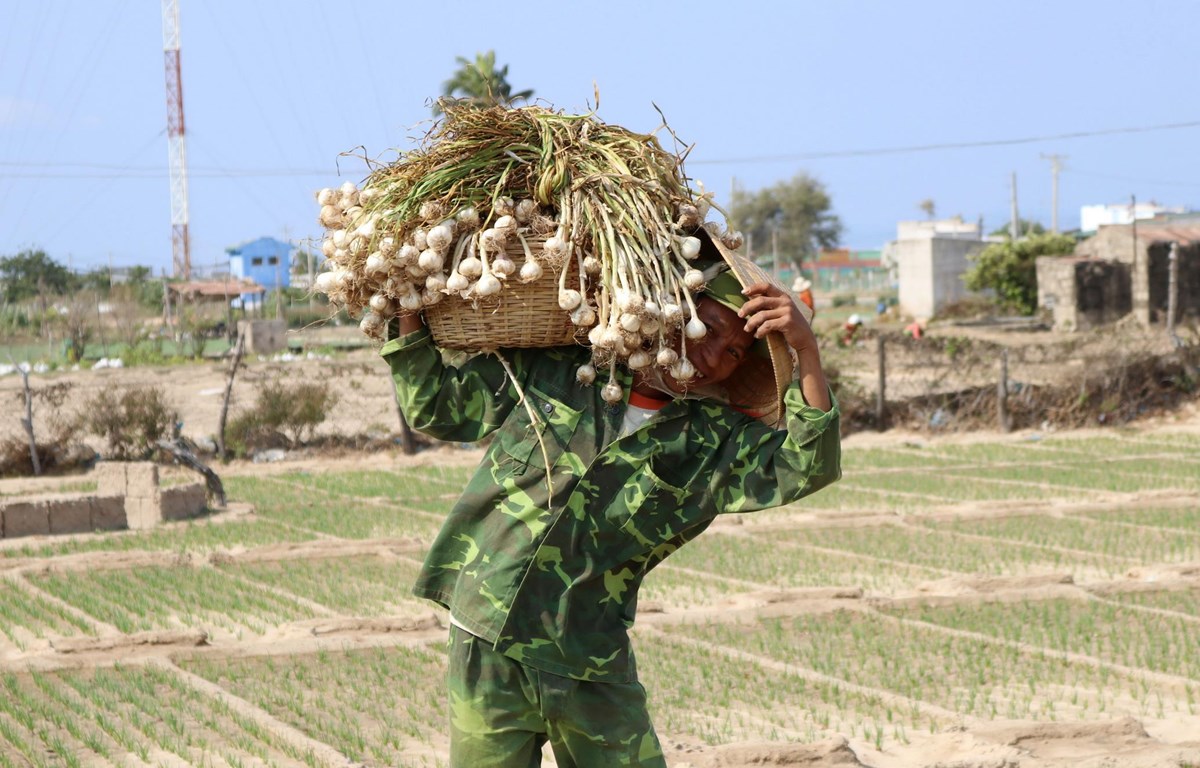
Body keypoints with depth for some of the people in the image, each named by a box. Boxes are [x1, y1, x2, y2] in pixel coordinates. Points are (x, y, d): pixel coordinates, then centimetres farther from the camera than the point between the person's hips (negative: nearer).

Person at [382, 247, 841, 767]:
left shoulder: (714, 440, 6)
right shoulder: (555, 367, 7)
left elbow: (805, 467, -11)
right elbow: (436, 405, 14)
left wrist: (807, 354, -22)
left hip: (591, 668, 0)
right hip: (487, 643, 0)